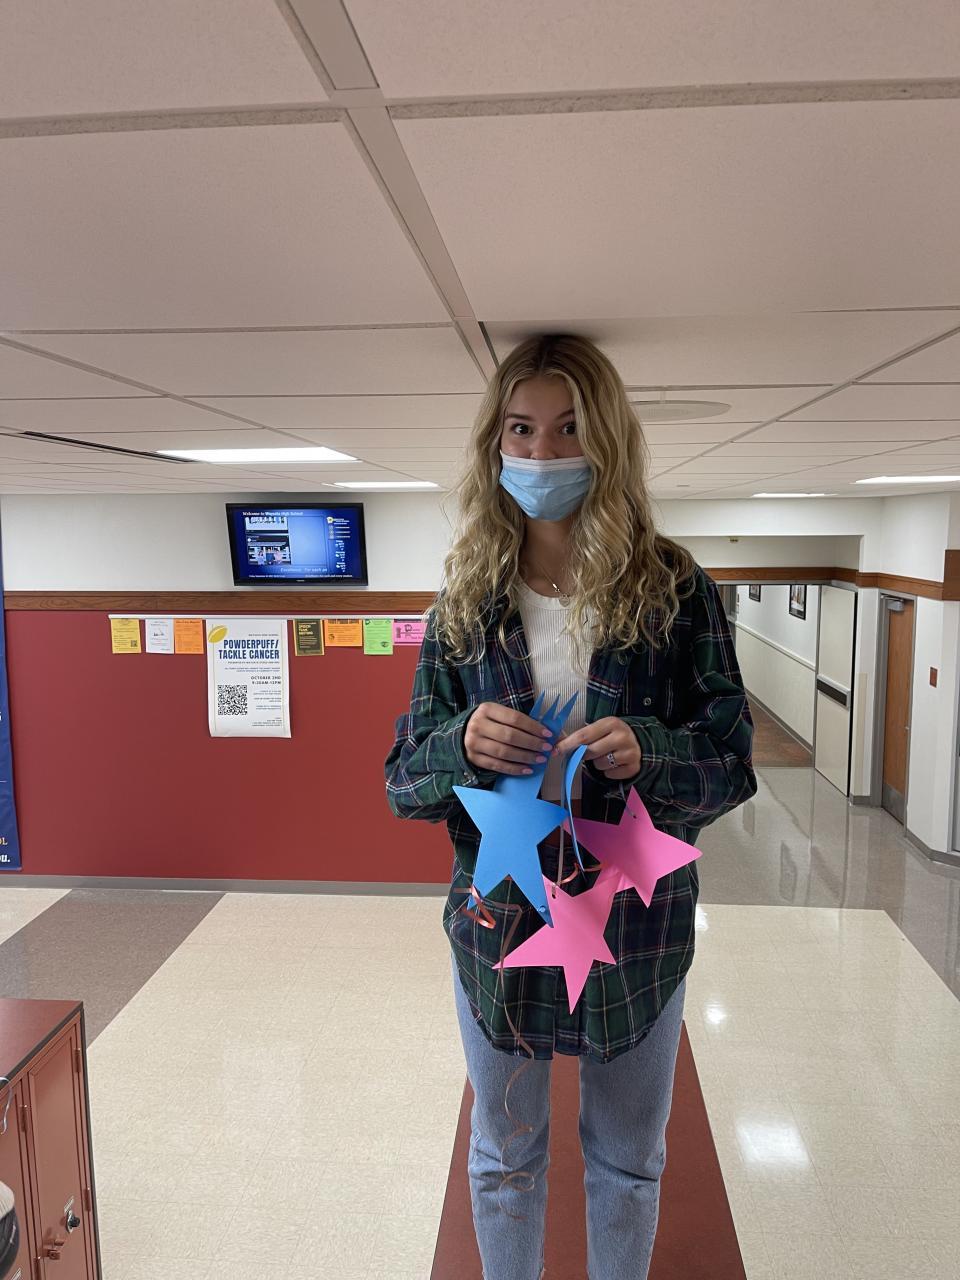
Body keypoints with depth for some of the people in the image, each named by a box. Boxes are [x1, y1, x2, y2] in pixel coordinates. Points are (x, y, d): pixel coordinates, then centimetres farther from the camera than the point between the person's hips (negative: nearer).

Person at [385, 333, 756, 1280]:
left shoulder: (674, 589, -9)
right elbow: (403, 781, -3)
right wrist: (463, 743, -25)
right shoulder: (465, 602, -4)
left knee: (627, 1161, 23)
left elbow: (732, 765, -6)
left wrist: (645, 752, -27)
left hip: (637, 923, -1)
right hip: (497, 918, 1)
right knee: (503, 1156, 23)